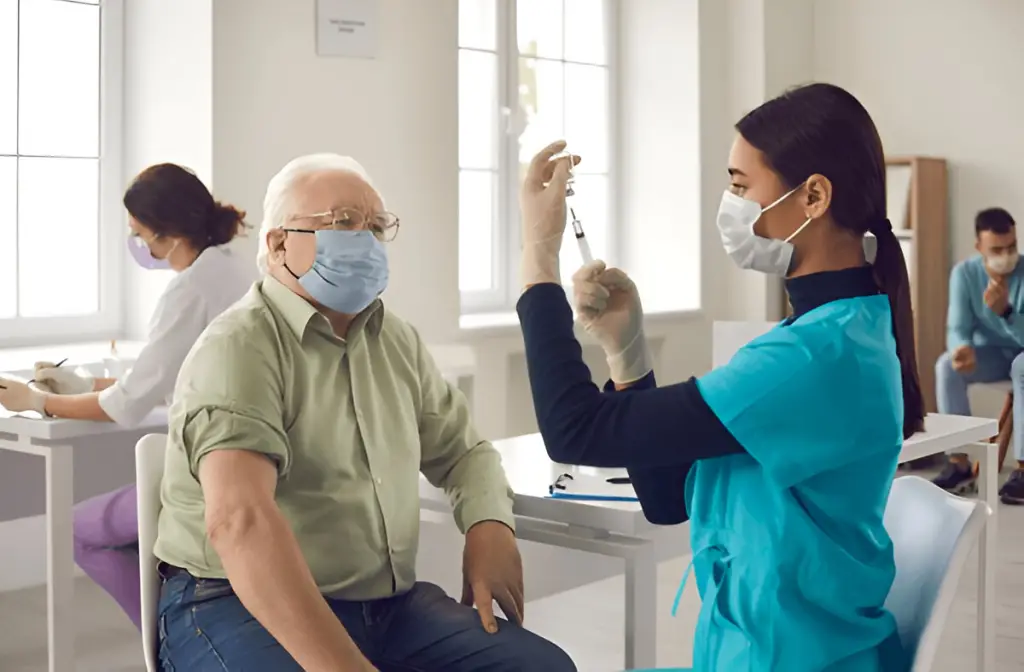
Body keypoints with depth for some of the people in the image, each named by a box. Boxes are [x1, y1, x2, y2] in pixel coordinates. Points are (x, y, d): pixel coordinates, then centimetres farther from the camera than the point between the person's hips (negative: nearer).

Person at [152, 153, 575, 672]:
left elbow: (464, 450, 20)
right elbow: (238, 519, -29)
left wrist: (489, 526, -3)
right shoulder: (239, 347, -15)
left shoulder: (397, 341, 11)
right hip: (240, 607, -6)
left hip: (388, 603, 6)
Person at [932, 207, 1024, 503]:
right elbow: (957, 328, -17)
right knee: (946, 365, -27)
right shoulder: (964, 273, -12)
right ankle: (960, 464, -23)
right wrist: (962, 348, -41)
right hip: (989, 353, 3)